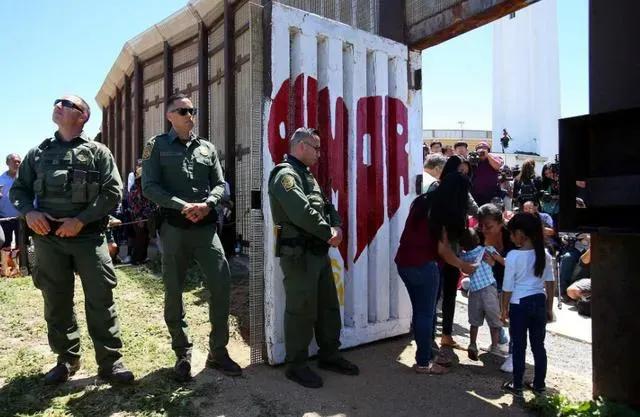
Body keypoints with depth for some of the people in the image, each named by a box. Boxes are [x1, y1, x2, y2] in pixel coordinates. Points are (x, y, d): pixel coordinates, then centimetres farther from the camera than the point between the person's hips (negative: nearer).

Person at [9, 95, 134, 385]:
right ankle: (67, 360, 27)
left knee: (100, 300, -3)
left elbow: (113, 192, -5)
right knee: (56, 302, 11)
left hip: (88, 236, -3)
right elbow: (18, 188, 15)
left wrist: (81, 220, -14)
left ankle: (110, 362, 9)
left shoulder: (98, 152, 2)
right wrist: (28, 211, -7)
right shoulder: (38, 152, 13)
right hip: (48, 238, 4)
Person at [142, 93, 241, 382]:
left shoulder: (207, 148, 14)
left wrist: (206, 204, -12)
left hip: (205, 226, 2)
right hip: (173, 227, -2)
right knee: (173, 292, 5)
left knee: (221, 284, -3)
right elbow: (149, 187, -4)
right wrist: (183, 206, -16)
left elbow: (219, 184, 9)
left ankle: (218, 352, 12)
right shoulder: (157, 145, 6)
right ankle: (182, 354, 22)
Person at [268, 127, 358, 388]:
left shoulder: (307, 175, 20)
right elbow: (302, 213, -24)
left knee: (329, 306, 17)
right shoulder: (285, 174, -12)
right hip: (298, 255, -10)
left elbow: (326, 206, 17)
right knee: (300, 311, 0)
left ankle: (329, 355, 31)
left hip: (319, 252, 10)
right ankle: (296, 365, 16)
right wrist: (328, 233, -13)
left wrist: (337, 227, -3)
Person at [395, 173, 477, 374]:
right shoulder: (443, 212, -9)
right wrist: (462, 265, 4)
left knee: (420, 311, 18)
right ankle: (423, 362, 16)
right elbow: (442, 249, -10)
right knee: (426, 313, 6)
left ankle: (426, 354, 31)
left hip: (404, 262, 7)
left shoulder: (423, 201, 12)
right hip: (423, 265, -7)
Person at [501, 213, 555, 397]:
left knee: (519, 347, 7)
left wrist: (504, 308, 1)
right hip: (539, 302, 5)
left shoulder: (513, 256, -16)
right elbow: (550, 284, 6)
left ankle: (516, 386, 18)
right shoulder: (544, 255, -1)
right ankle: (539, 385, 26)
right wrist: (549, 308, 15)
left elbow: (508, 287, -12)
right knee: (538, 345, 15)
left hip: (519, 305, -5)